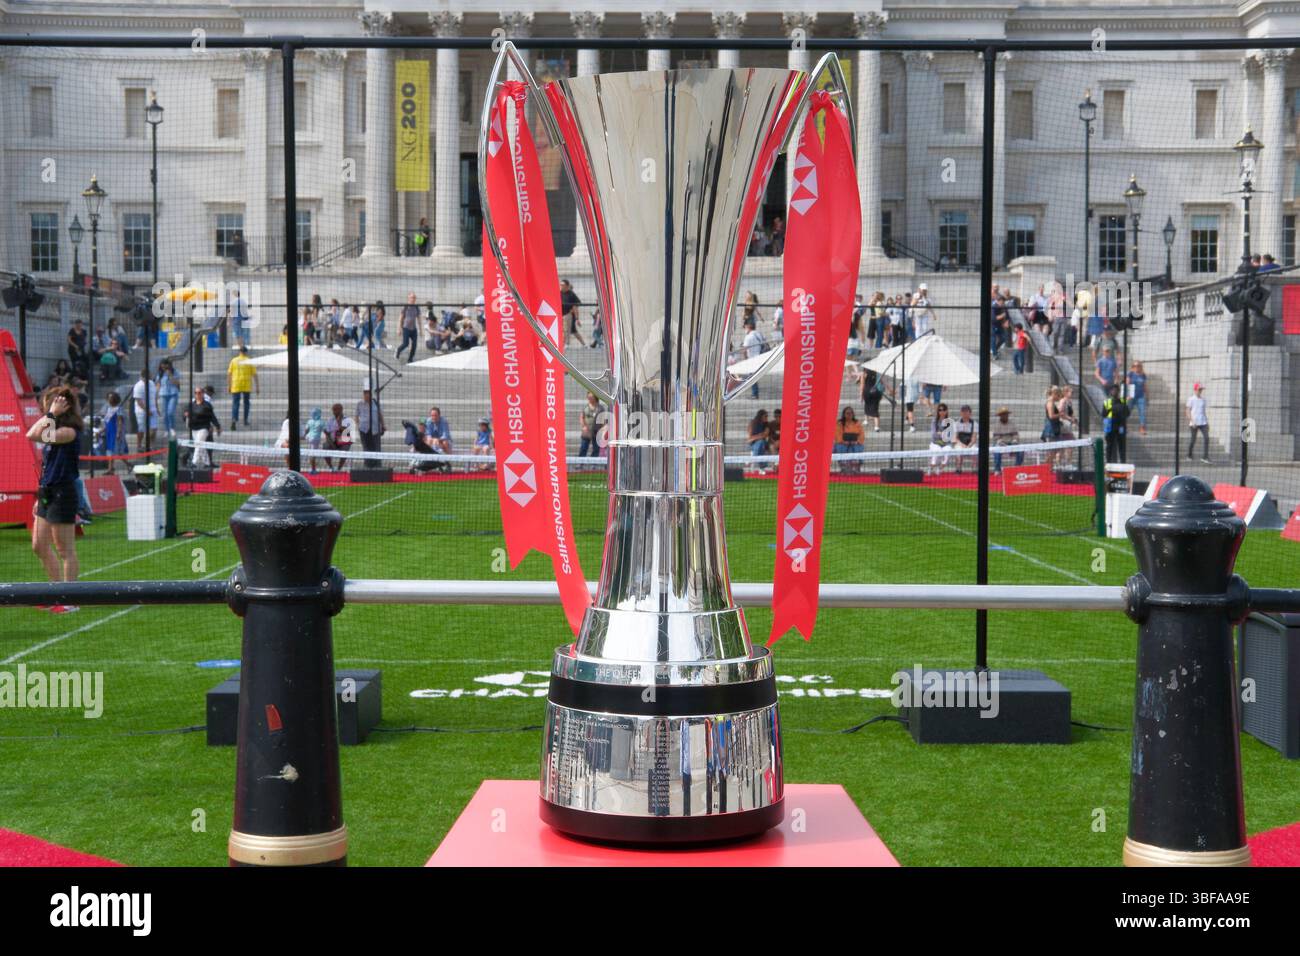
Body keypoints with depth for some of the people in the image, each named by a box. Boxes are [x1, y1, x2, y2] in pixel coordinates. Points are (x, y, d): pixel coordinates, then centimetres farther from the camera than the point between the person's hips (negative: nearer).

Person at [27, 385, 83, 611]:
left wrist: (51, 414, -21)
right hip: (47, 494, 10)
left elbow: (34, 435, -29)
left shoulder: (70, 431, -16)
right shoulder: (55, 431, 13)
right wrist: (41, 497, 13)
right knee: (39, 546, 14)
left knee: (65, 550, -2)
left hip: (62, 494, -10)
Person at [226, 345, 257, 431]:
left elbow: (229, 374, 1)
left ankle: (234, 420, -22)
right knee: (246, 403, 18)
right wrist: (257, 387, 4)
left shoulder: (234, 361, 2)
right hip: (247, 386, 0)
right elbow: (254, 374, -1)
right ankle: (245, 421, 24)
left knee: (235, 403, -2)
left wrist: (228, 386, 7)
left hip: (236, 386, 0)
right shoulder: (250, 362, 1)